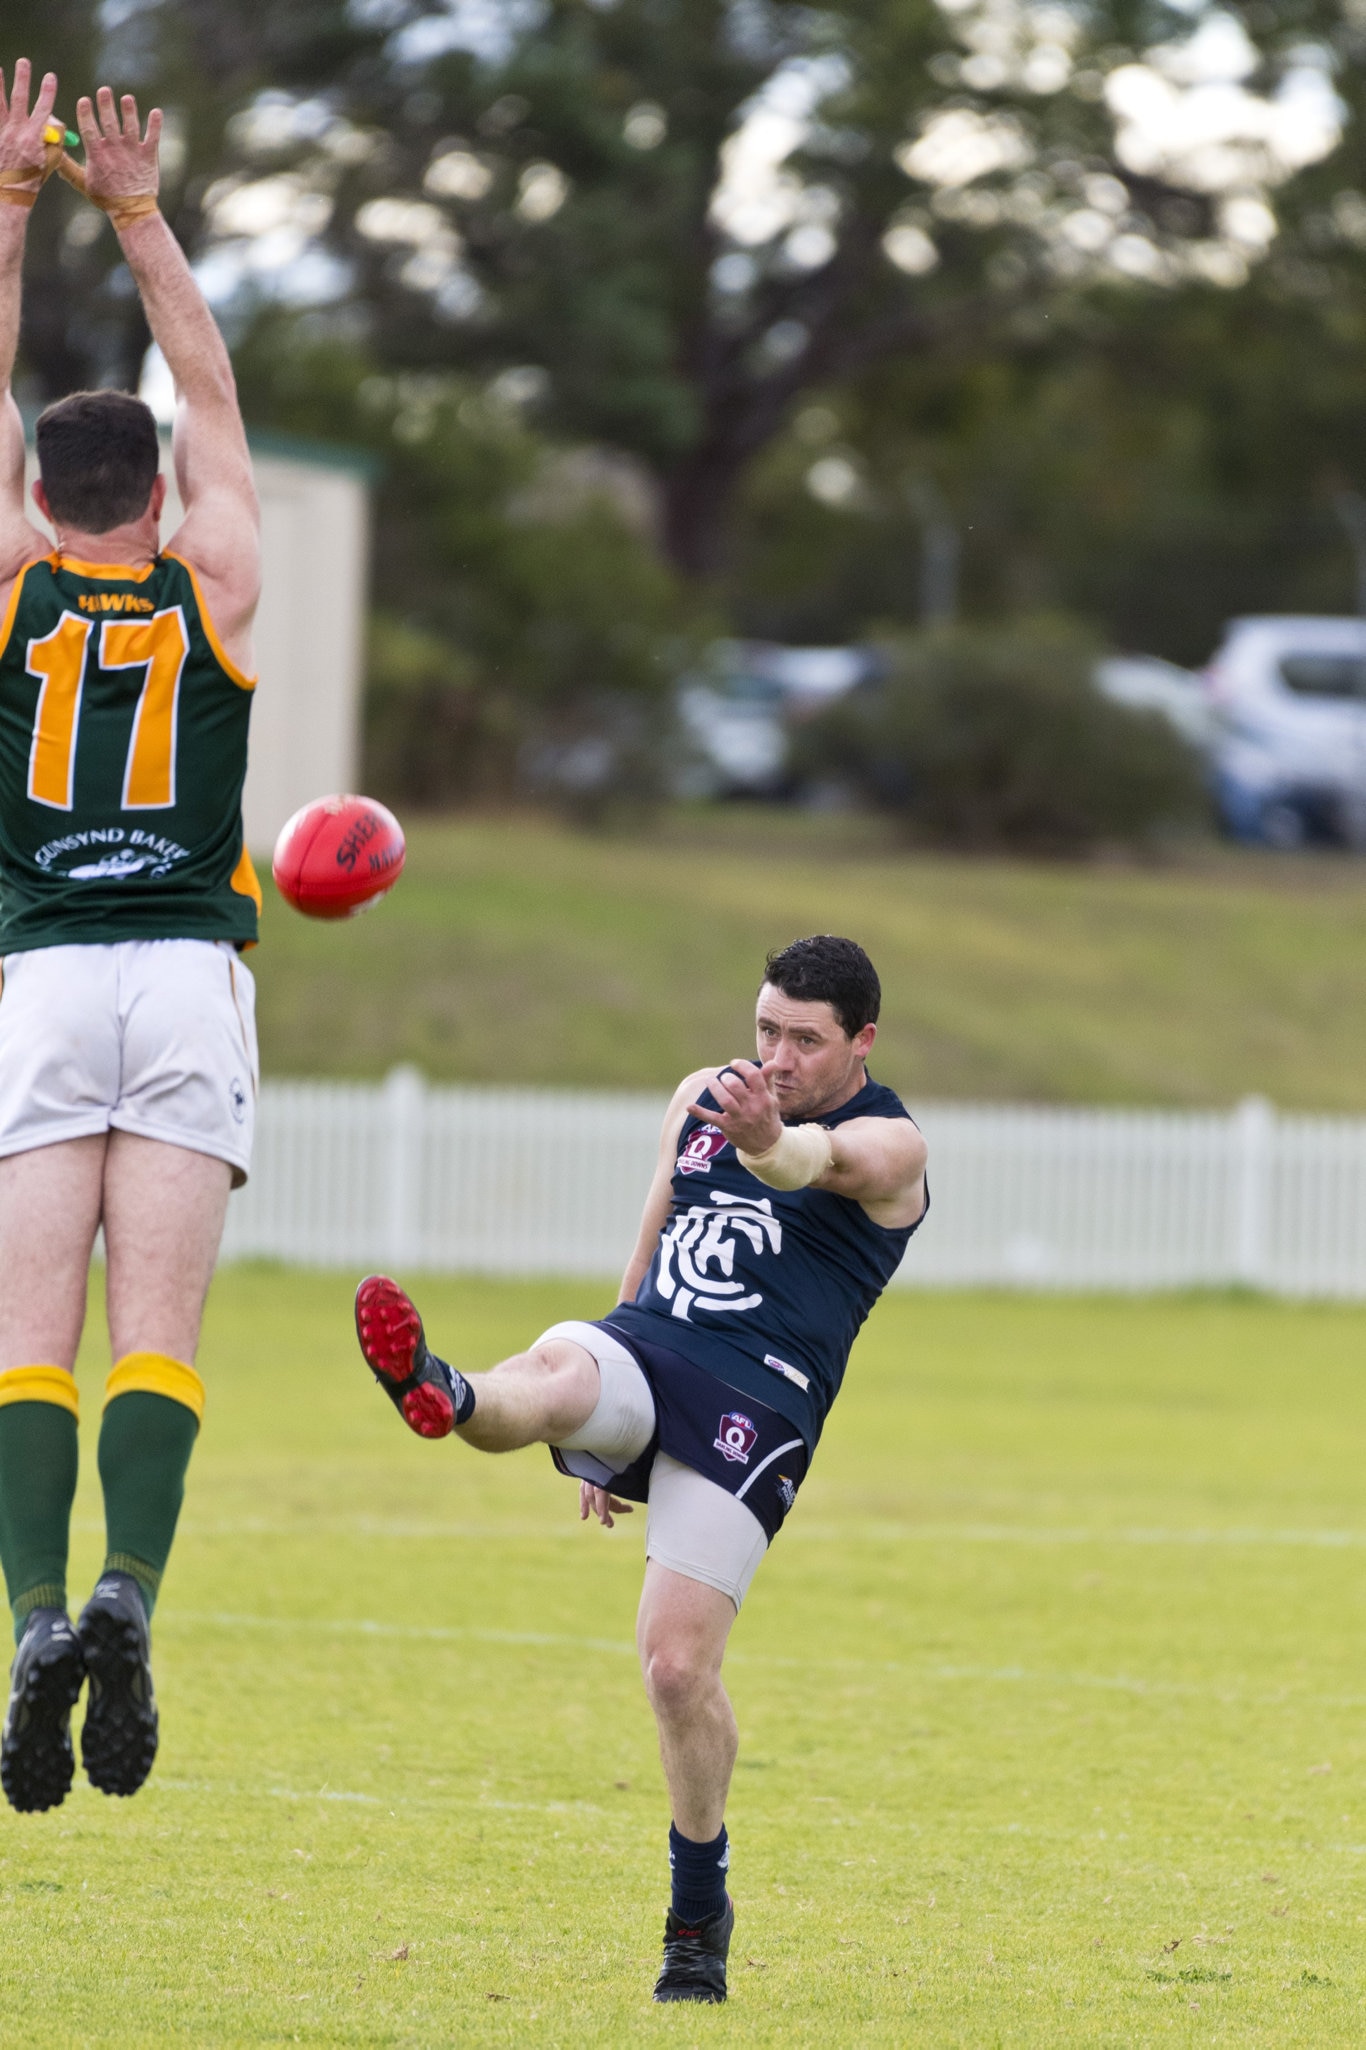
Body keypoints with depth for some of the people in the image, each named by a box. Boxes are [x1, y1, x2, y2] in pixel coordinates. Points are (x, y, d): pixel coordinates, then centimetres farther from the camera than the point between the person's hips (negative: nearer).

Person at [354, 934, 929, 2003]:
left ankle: (700, 1912, 8)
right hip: (642, 1350, 5)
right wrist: (610, 1433, 29)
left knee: (678, 1664, -12)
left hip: (755, 1403, -5)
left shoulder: (887, 1144, 0)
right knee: (553, 1372, -33)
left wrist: (769, 1140, -51)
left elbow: (821, 1160, -26)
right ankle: (446, 1398, -69)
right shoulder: (705, 1095, 19)